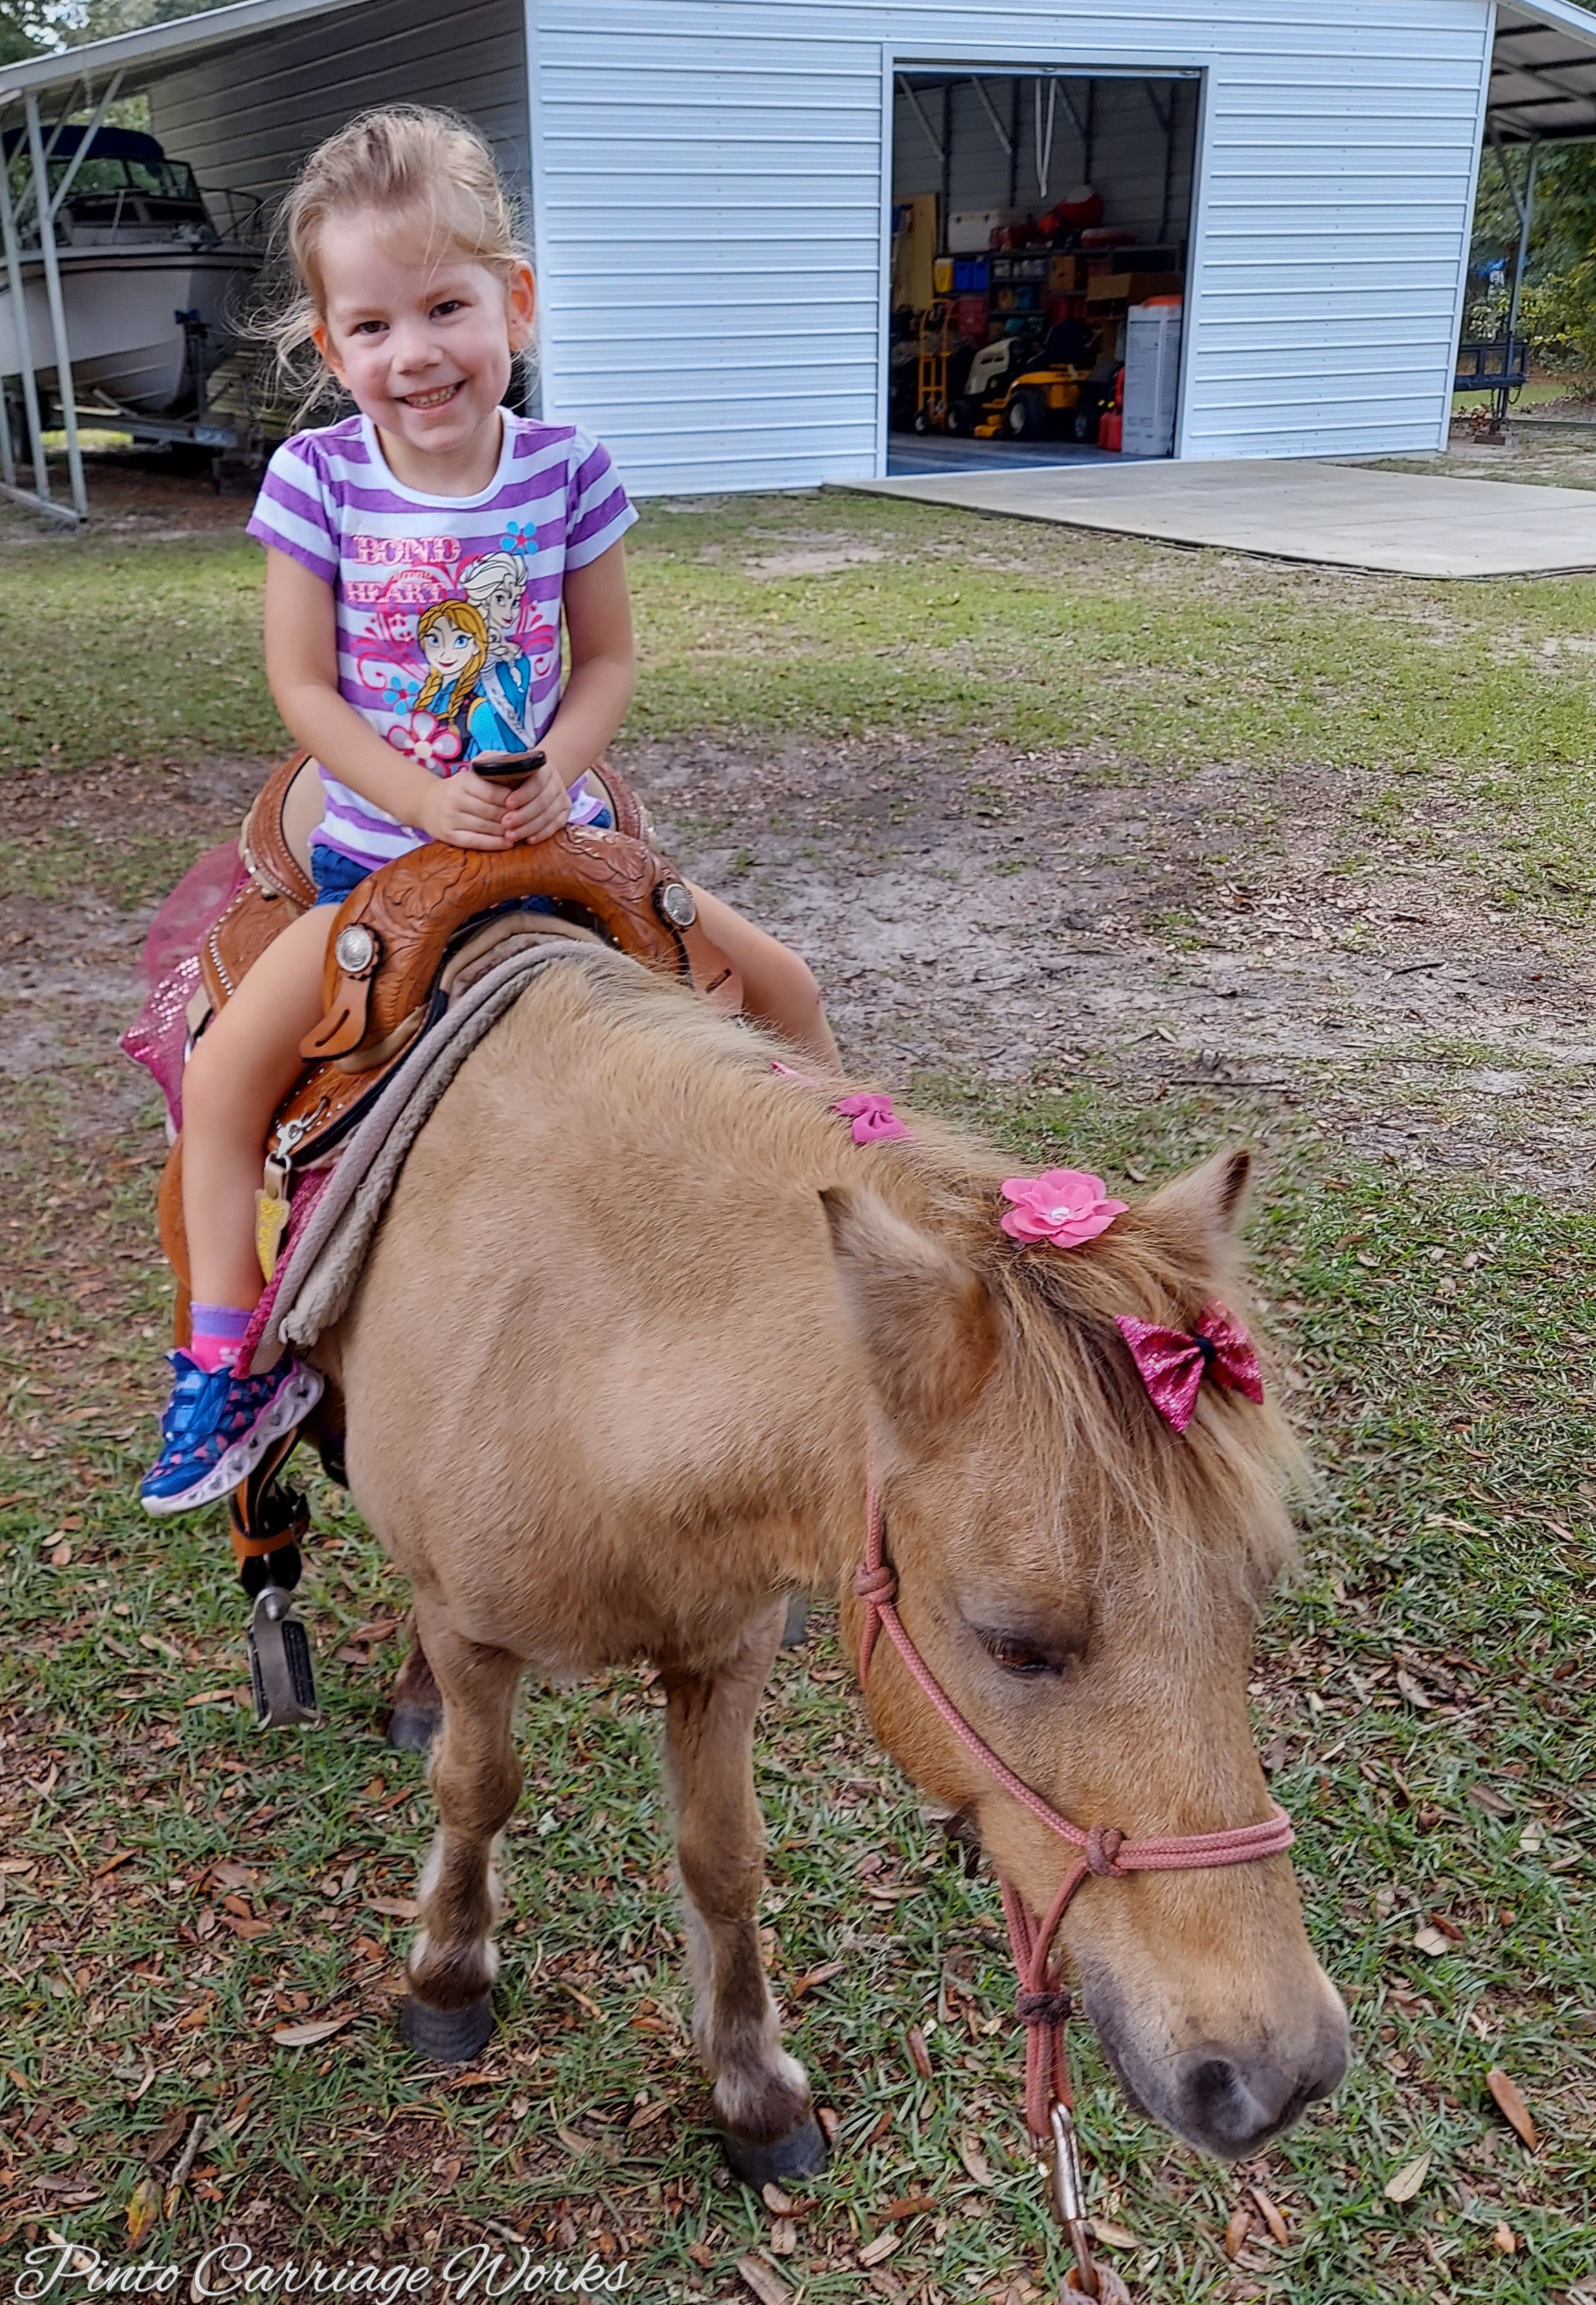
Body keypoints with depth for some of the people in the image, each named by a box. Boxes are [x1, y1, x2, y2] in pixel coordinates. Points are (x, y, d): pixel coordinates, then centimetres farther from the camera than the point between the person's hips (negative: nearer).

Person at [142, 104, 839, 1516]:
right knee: (228, 1063, -20)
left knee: (784, 985, -2)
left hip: (555, 831, 2)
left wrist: (553, 771, -17)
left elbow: (610, 659, 1)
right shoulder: (319, 478, -8)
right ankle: (227, 1359, -6)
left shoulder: (565, 471, -4)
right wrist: (429, 801, -20)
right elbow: (303, 683, -8)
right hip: (380, 850, -1)